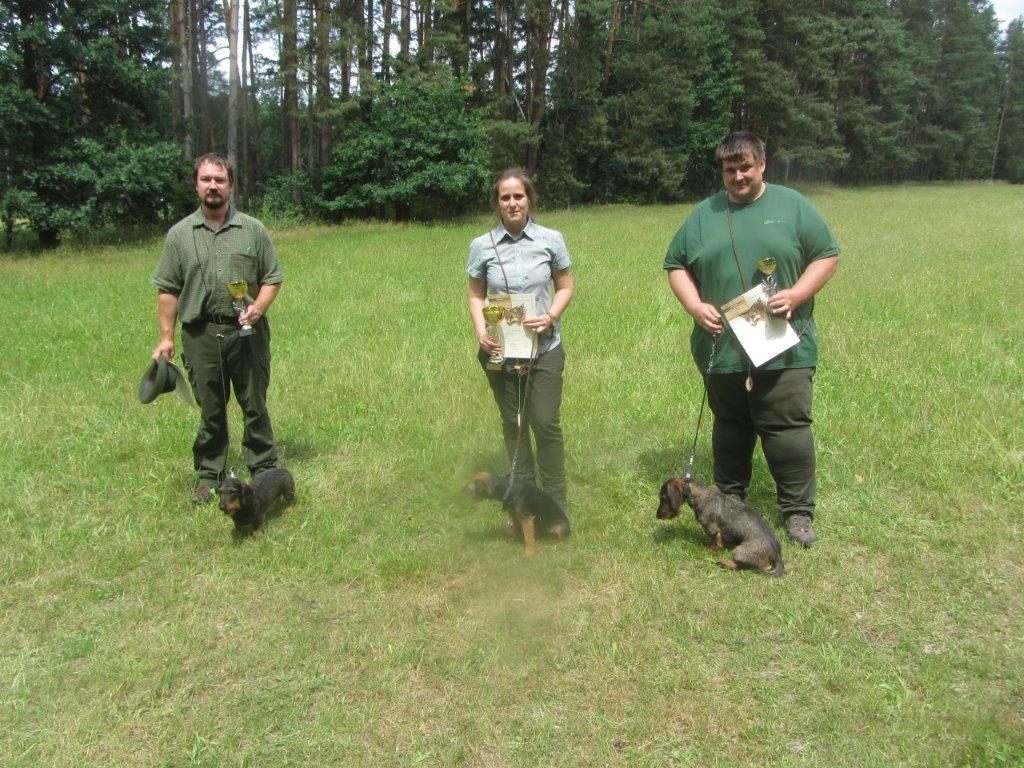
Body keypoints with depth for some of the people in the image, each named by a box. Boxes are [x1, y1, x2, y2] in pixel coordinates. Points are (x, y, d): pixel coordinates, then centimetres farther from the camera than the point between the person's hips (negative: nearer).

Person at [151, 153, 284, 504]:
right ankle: (208, 475, 22)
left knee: (255, 405, 7)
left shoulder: (253, 230, 5)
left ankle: (264, 470, 20)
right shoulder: (180, 234, 5)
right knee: (210, 409, 8)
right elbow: (168, 289, 6)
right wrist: (166, 337, 2)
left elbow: (272, 278, 7)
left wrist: (258, 308, -11)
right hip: (200, 334, 0)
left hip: (248, 332, 0)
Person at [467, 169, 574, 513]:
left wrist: (551, 316, -13)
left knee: (545, 423, -3)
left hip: (545, 348, -1)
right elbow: (476, 296, 6)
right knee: (512, 423, 11)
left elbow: (565, 287, 5)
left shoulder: (551, 240, -2)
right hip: (500, 351, 2)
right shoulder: (482, 246, 0)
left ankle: (556, 506, 12)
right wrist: (480, 331, -10)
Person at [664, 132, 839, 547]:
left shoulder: (792, 205, 4)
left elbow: (827, 256, 3)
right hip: (721, 347, 3)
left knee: (788, 428, -1)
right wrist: (695, 305, -5)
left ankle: (798, 510, 13)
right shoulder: (703, 214, 9)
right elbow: (676, 265, 12)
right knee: (730, 427, 14)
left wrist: (796, 295, -13)